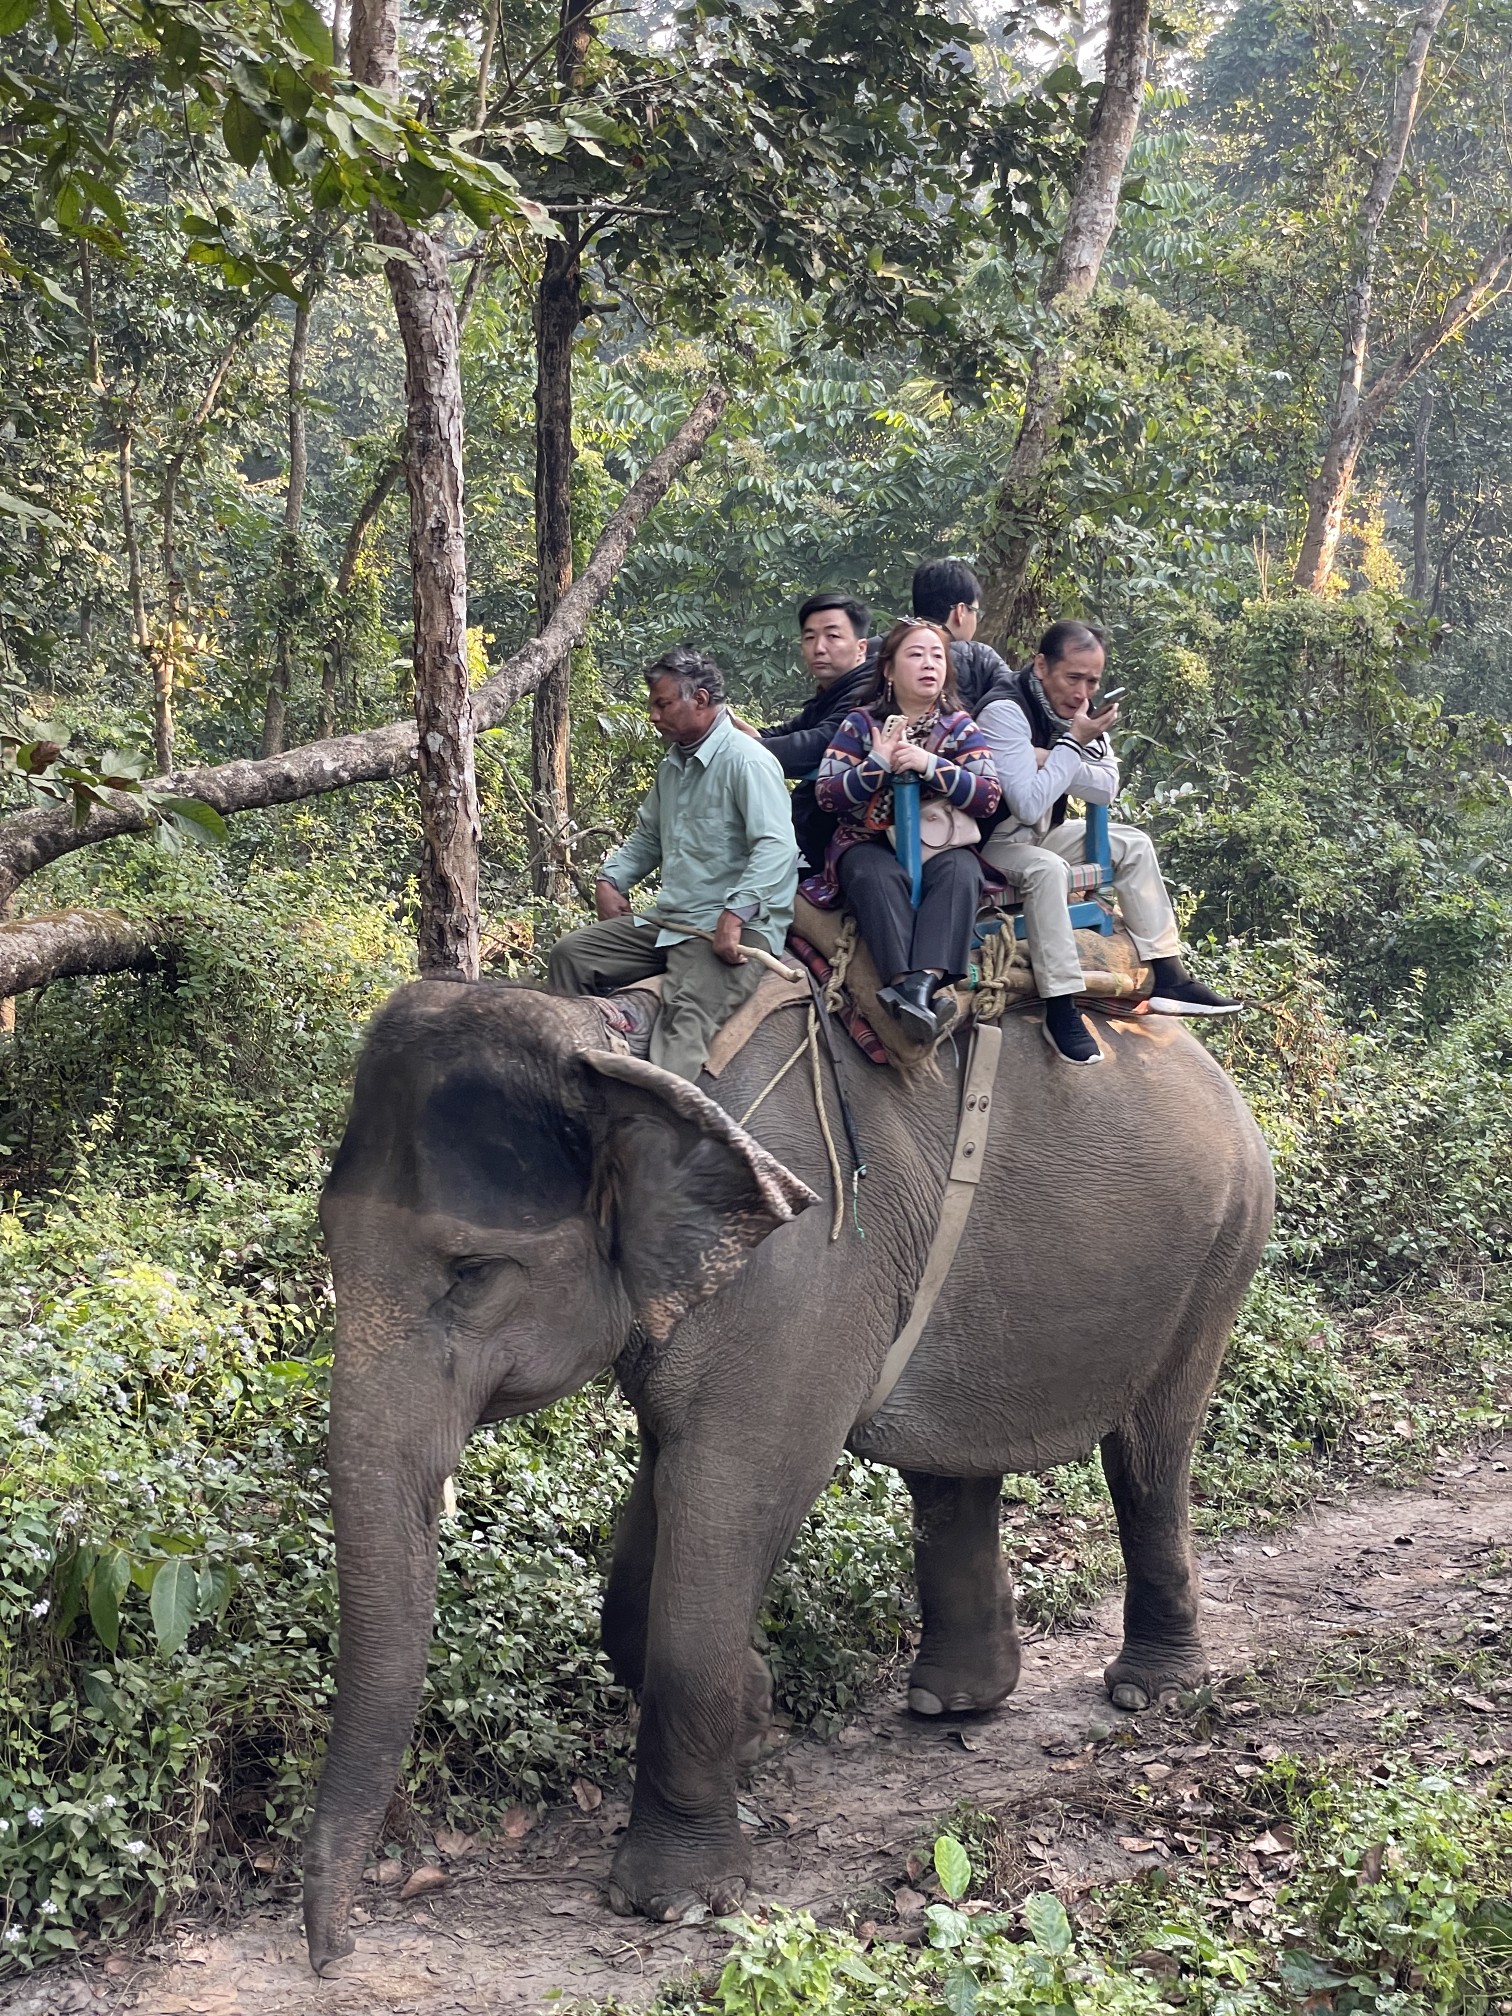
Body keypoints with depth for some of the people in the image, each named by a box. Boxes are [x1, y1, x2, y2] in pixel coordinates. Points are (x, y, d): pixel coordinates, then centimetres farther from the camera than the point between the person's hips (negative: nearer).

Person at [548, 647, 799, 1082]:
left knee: (687, 1013, -32)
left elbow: (776, 847, -22)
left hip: (734, 927, -10)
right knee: (571, 953, 1)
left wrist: (735, 915, -30)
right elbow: (648, 836, 34)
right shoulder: (672, 765, 19)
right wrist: (611, 879, 16)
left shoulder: (746, 761, -11)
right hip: (668, 920, 10)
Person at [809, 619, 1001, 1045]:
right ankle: (905, 980, -51)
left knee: (960, 872, -33)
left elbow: (989, 796, -3)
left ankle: (923, 981, -50)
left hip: (941, 844, 1)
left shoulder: (959, 726, 10)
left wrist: (930, 764, -16)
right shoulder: (860, 723, 7)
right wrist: (878, 765, -16)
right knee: (877, 876, -35)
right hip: (870, 842, -1)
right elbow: (826, 794, -1)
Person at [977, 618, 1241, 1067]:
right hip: (992, 841, -9)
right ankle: (1061, 1009, -31)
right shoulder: (1006, 713, -26)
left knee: (1134, 844, 4)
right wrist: (1072, 743, -26)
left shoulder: (1074, 708, -1)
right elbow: (1029, 804, -32)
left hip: (1042, 833, 9)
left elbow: (1107, 787, -5)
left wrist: (1050, 761, -20)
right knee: (1048, 869, -36)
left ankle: (1168, 978, 5)